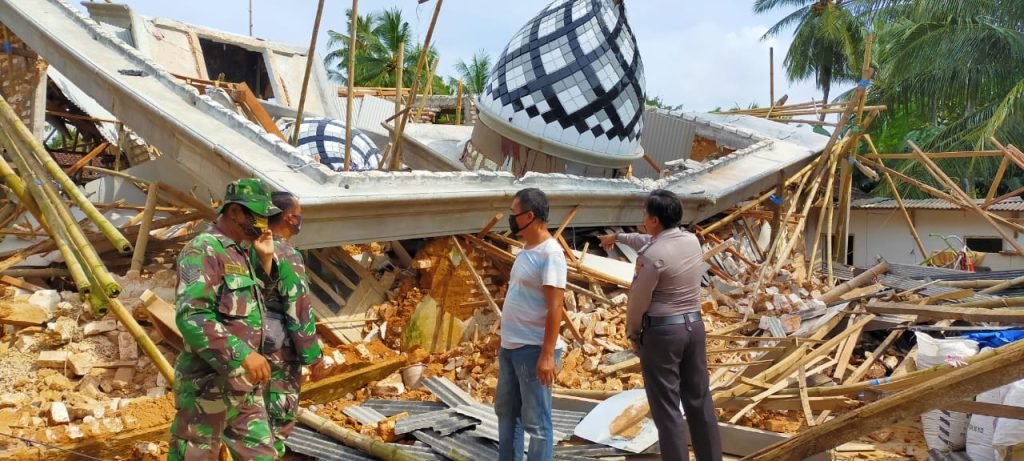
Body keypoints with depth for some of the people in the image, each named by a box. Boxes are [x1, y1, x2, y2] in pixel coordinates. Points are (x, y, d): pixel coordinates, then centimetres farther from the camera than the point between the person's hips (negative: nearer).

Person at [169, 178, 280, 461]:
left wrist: (266, 259, 11)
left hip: (245, 387, 9)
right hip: (209, 386, -9)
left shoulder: (241, 253, 14)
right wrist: (243, 354, -30)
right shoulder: (203, 251, -14)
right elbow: (191, 316, -26)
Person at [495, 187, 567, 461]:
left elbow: (555, 308, -20)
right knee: (506, 411, 20)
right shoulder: (526, 250, 11)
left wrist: (547, 354, -23)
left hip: (533, 349, -10)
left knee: (536, 421, 2)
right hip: (509, 346, 10)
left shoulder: (550, 253, -16)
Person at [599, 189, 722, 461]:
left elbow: (638, 301, -12)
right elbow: (649, 242, 22)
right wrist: (618, 237, 36)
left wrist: (632, 333, 5)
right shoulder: (692, 241, 4)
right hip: (694, 325, 8)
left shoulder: (652, 257, -20)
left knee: (666, 408, 1)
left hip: (661, 332, -8)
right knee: (699, 400, 16)